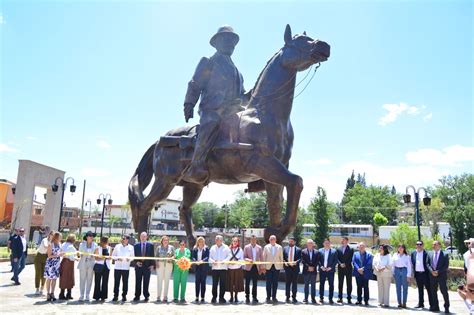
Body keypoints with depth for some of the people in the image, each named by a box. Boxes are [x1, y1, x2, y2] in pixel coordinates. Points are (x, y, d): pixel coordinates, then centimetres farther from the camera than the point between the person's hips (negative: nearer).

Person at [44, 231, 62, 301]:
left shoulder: (59, 244, 6)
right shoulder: (51, 245, -12)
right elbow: (49, 256, -13)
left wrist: (61, 254, -1)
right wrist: (57, 255, -23)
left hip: (57, 263, 6)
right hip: (50, 263, -6)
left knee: (54, 279, 9)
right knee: (49, 279, 2)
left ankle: (52, 294, 17)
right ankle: (48, 294, 9)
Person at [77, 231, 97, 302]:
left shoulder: (95, 245, 6)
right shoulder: (82, 244, 6)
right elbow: (79, 253, 13)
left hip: (91, 264, 1)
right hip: (83, 263, 0)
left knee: (89, 280, 2)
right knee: (82, 279, -2)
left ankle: (87, 295, 9)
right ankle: (81, 295, 6)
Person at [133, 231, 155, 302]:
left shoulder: (150, 245, 4)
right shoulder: (136, 245, 8)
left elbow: (152, 255, 3)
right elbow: (135, 255, 8)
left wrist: (152, 265, -4)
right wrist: (136, 262, -9)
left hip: (147, 266, -1)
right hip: (138, 265, 1)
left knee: (146, 282, 3)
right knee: (138, 282, 4)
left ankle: (146, 296, 12)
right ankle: (137, 296, 13)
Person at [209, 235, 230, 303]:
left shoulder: (226, 247, 6)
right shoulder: (212, 248, 13)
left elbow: (229, 256, 0)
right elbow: (210, 257, 10)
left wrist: (223, 261, -14)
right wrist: (213, 261, -10)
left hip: (223, 267, -1)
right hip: (214, 268, 1)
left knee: (222, 283, 0)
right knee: (214, 283, 2)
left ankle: (221, 297, 9)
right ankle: (214, 297, 12)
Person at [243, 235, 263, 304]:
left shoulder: (259, 248, 7)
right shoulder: (246, 247, 2)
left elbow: (261, 258, 9)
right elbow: (244, 257, 0)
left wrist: (261, 268, 4)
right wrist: (248, 260, -20)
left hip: (256, 267, 1)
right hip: (248, 267, -1)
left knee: (255, 283, 5)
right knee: (247, 283, 2)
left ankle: (254, 297, 15)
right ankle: (247, 297, 11)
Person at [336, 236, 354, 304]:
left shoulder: (350, 249, 1)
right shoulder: (338, 249, 9)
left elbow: (351, 259, -5)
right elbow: (337, 258, 5)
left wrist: (345, 264, -14)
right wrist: (340, 264, -11)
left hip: (348, 268, -2)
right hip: (340, 268, 3)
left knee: (349, 283, 1)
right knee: (340, 283, 5)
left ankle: (349, 298, 6)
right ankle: (340, 298, 11)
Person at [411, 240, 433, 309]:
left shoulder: (426, 253, -5)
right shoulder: (413, 253, 9)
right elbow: (412, 263, 12)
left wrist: (429, 271, -11)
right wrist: (413, 273, 7)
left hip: (425, 273, -4)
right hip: (417, 273, 4)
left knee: (428, 288, 1)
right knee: (420, 289, 13)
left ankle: (431, 304, 9)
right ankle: (421, 303, 21)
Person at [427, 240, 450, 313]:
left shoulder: (444, 255, -3)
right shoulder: (430, 254, 9)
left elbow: (446, 266, -8)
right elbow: (428, 264, 8)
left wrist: (438, 271, -15)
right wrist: (432, 271, -9)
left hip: (441, 276, -4)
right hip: (432, 276, 4)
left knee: (444, 291, 0)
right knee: (433, 292, 9)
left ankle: (446, 307, 12)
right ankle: (435, 307, 18)